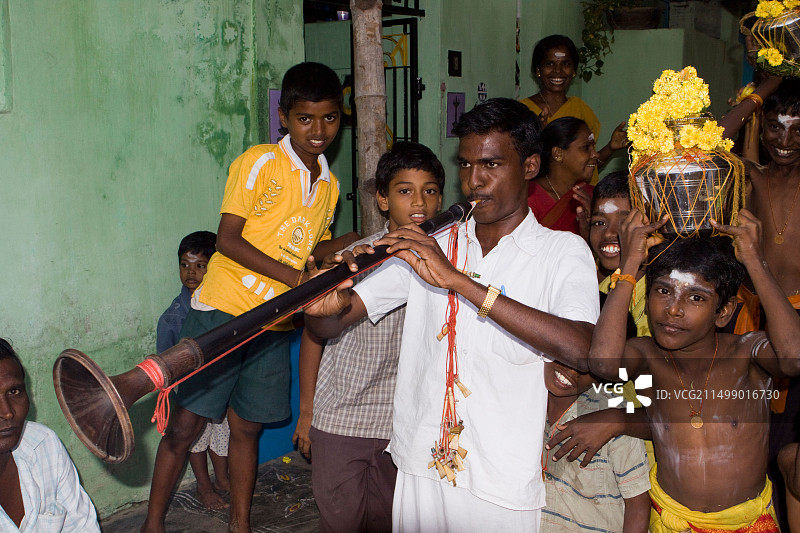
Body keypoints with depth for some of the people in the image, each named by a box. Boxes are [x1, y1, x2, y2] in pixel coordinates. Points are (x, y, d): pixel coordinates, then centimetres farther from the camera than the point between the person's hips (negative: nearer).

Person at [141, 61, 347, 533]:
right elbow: (229, 238, -14)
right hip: (224, 311, -5)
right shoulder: (259, 163, -8)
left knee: (247, 426, 14)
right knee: (186, 424, -1)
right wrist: (294, 276, -21)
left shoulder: (330, 184, 11)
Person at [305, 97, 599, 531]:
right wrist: (326, 306, -26)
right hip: (418, 473, 3)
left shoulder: (563, 251, -5)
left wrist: (457, 279, -28)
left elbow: (581, 349, -25)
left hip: (504, 488, -3)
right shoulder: (428, 247, 5)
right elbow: (330, 327, -1)